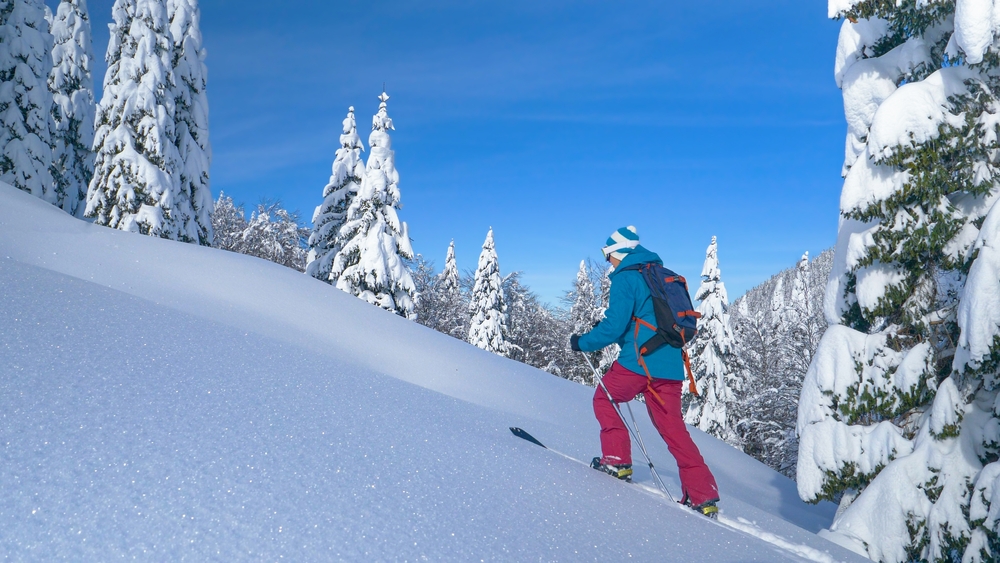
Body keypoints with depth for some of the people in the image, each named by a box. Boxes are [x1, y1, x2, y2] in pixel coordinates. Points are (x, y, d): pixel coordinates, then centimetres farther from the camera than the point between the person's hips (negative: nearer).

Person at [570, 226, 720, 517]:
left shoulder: (626, 277, -4)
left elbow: (614, 325, -12)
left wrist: (583, 342, 3)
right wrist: (608, 327, 31)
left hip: (638, 361, -7)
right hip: (671, 366, 7)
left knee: (603, 399, 17)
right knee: (673, 428, 9)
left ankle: (617, 461, 9)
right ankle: (705, 496, 5)